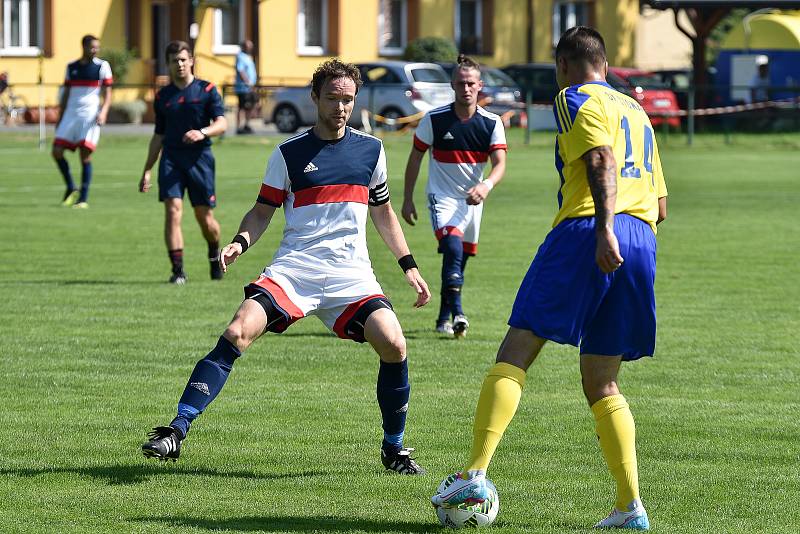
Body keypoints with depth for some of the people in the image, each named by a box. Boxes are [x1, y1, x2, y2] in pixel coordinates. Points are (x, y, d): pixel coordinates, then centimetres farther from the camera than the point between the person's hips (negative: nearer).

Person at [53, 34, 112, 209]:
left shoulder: (102, 66, 2)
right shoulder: (71, 67, 13)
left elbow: (107, 94, 1)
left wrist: (103, 112, -16)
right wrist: (59, 118, 17)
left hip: (90, 114, -4)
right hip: (71, 114, 4)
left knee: (85, 154, -8)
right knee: (57, 151, -5)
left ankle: (83, 198, -1)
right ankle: (71, 189, 10)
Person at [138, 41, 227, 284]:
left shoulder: (207, 90, 3)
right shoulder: (163, 96, 13)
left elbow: (221, 124, -6)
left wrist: (202, 132, -27)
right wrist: (147, 171, 16)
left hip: (199, 157, -2)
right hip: (171, 158, 2)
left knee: (205, 218, 3)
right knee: (173, 210, -14)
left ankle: (214, 255, 34)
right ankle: (178, 270, -14)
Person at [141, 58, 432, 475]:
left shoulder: (370, 150, 12)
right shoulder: (289, 153, 4)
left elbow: (383, 213, 23)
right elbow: (263, 211, 9)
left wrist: (409, 266, 18)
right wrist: (240, 243, -11)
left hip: (351, 275, 2)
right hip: (293, 268, -2)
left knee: (393, 344, -20)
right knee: (236, 334, -23)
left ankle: (394, 448, 2)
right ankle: (176, 432, -21)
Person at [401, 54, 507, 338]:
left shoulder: (491, 123, -6)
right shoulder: (434, 119, -10)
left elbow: (500, 163, -14)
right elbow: (415, 158, 1)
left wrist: (486, 185, -35)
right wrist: (407, 198, 1)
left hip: (473, 198, 4)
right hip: (442, 196, -4)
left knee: (460, 259, 12)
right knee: (453, 248, -26)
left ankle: (444, 319, 28)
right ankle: (456, 313, -33)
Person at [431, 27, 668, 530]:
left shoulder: (576, 99, 5)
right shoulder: (636, 111, 27)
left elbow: (602, 159, -15)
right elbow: (660, 203, 27)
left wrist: (605, 227, -25)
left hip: (587, 231, -7)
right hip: (642, 242, 7)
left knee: (515, 353, -8)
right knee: (602, 383, 12)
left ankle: (476, 472, -21)